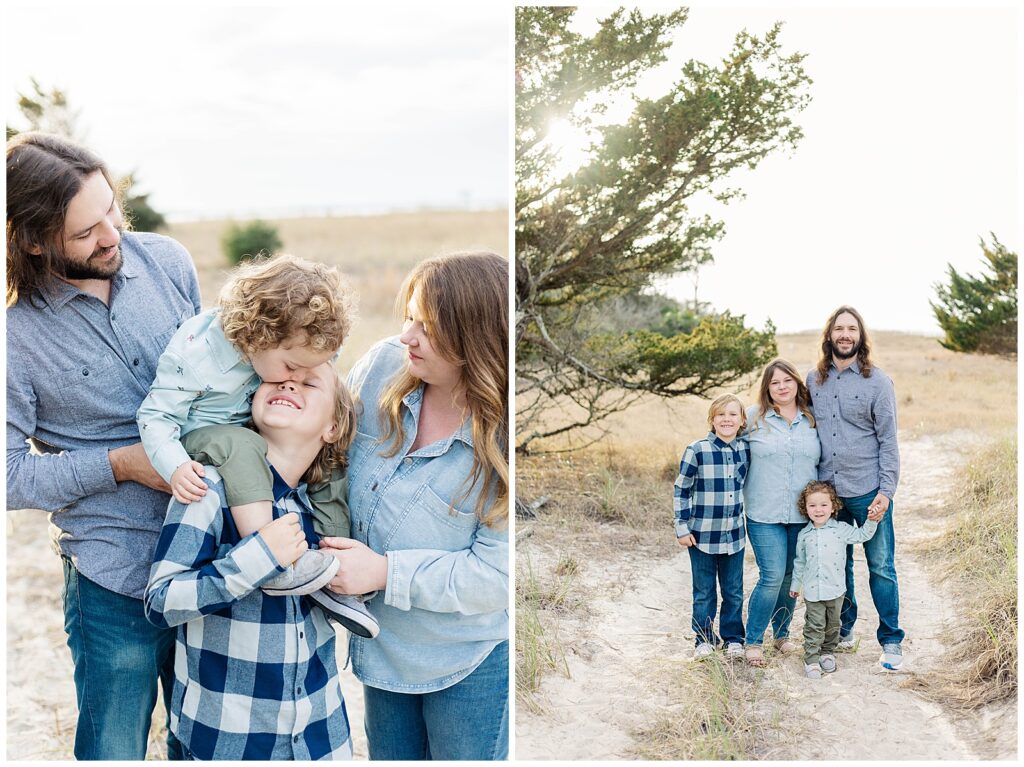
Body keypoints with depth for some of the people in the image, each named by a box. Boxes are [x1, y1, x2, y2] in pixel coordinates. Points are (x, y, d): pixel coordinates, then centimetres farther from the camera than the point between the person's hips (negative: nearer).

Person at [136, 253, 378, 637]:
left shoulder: (281, 346, -12)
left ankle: (332, 581, -4)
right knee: (240, 446, -39)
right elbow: (157, 417, -25)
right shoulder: (195, 352, -30)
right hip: (200, 442, -6)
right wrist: (176, 467, -38)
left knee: (330, 464, -6)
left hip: (256, 437, 7)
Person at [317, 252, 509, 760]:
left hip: (470, 661, -5)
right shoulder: (383, 366, -14)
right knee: (388, 757, 24)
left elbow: (493, 576, -24)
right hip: (382, 642, 5)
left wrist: (386, 572, -26)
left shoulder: (501, 438, -26)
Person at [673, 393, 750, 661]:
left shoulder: (745, 450, 1)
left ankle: (733, 638, 26)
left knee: (734, 592, 11)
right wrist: (682, 528, -8)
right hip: (702, 535, -3)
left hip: (734, 535, 3)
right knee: (704, 592, 8)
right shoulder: (696, 450, -12)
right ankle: (704, 640, 21)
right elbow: (681, 490, -6)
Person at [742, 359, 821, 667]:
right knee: (772, 577, -10)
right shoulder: (753, 417, -1)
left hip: (802, 515, 3)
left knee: (791, 578, 11)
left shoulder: (813, 419, 7)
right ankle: (753, 642, 4)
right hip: (764, 515, -3)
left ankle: (782, 634, 30)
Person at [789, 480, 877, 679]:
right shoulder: (804, 535, 2)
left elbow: (862, 535, 1)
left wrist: (872, 521, -16)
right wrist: (796, 584, 17)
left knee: (833, 624, 14)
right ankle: (811, 659, 3)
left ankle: (827, 652, 32)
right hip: (812, 590, -1)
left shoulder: (841, 530, -2)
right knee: (814, 626, -2)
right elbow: (800, 562, 11)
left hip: (835, 588, 1)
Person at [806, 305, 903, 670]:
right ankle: (843, 629, 28)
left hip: (868, 491, -3)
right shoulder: (814, 380, 7)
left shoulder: (877, 382, -4)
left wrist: (886, 492, -11)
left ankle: (891, 640, 12)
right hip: (827, 490, 4)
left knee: (881, 567, 1)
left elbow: (888, 441, -5)